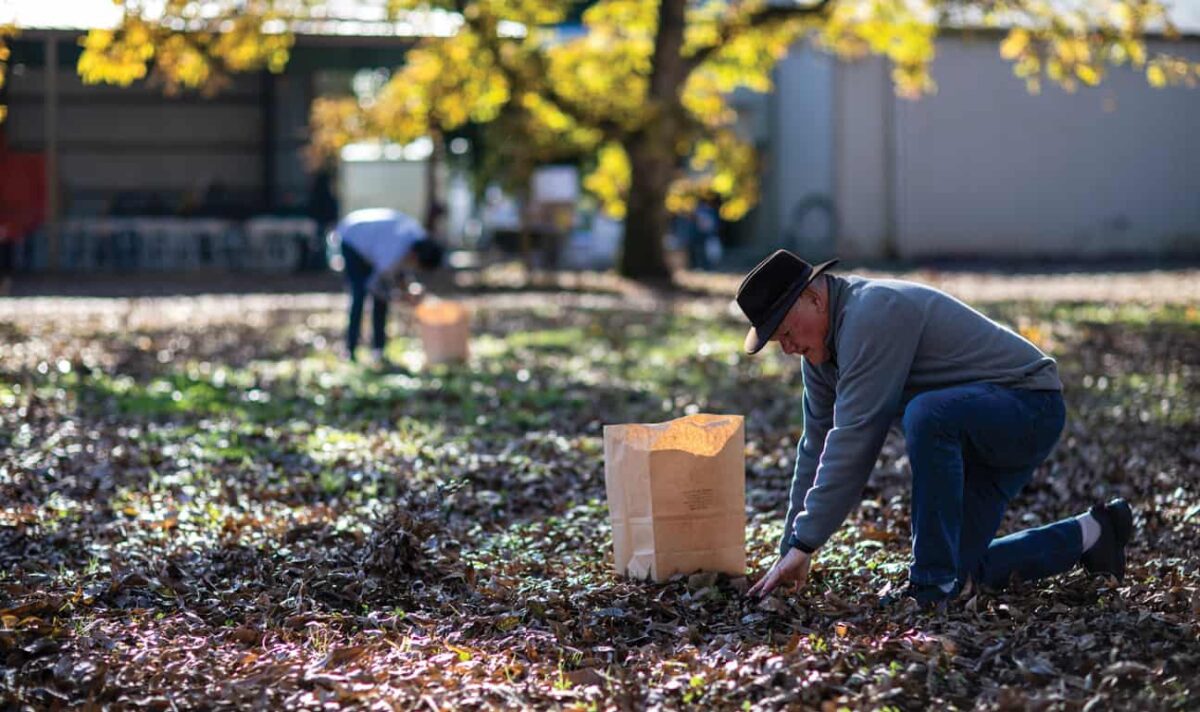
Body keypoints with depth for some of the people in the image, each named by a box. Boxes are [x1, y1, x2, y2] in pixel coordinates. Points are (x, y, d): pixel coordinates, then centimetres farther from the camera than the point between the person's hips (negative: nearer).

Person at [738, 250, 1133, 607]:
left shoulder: (872, 314, -26)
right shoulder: (821, 346, 4)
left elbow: (853, 440, -29)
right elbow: (817, 445, 9)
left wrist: (803, 544, -26)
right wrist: (791, 551, 7)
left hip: (1028, 403, -10)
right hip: (976, 428, 10)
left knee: (926, 414, -38)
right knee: (965, 567, 6)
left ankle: (933, 582, -27)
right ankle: (1089, 535, 24)